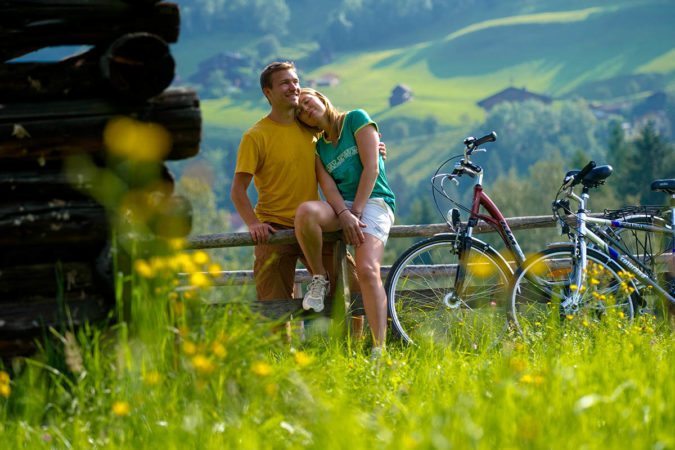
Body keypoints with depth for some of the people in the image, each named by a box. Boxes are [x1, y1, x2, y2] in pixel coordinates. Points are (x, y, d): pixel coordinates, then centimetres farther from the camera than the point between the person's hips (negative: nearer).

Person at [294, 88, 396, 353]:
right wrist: (344, 215, -19)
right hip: (340, 206, 4)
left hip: (372, 201, -4)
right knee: (306, 211, -33)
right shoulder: (318, 147, 16)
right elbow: (328, 185, 1)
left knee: (368, 270, -27)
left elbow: (371, 167, -5)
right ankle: (319, 278, -12)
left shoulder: (356, 119, 4)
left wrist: (356, 211, -12)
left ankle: (379, 349, -29)